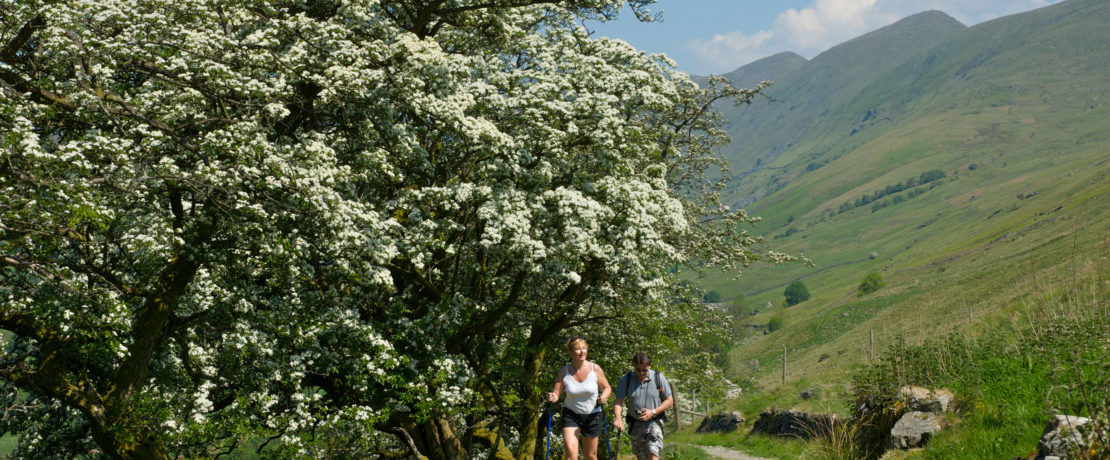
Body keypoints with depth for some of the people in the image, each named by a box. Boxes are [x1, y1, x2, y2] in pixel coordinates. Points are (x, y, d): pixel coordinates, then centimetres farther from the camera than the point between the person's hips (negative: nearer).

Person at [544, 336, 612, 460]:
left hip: (592, 415, 1)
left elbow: (607, 388, 0)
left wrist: (603, 397, -23)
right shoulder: (564, 371, -10)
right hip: (571, 414, 0)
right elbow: (555, 393, -8)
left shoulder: (595, 368, -11)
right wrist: (551, 397, -32)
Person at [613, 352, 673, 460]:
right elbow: (618, 402, -7)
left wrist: (653, 412, -15)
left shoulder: (658, 378, -5)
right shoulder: (626, 379, -3)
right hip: (635, 425, 3)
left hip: (654, 422, -3)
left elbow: (670, 400, 0)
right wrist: (618, 418, -27)